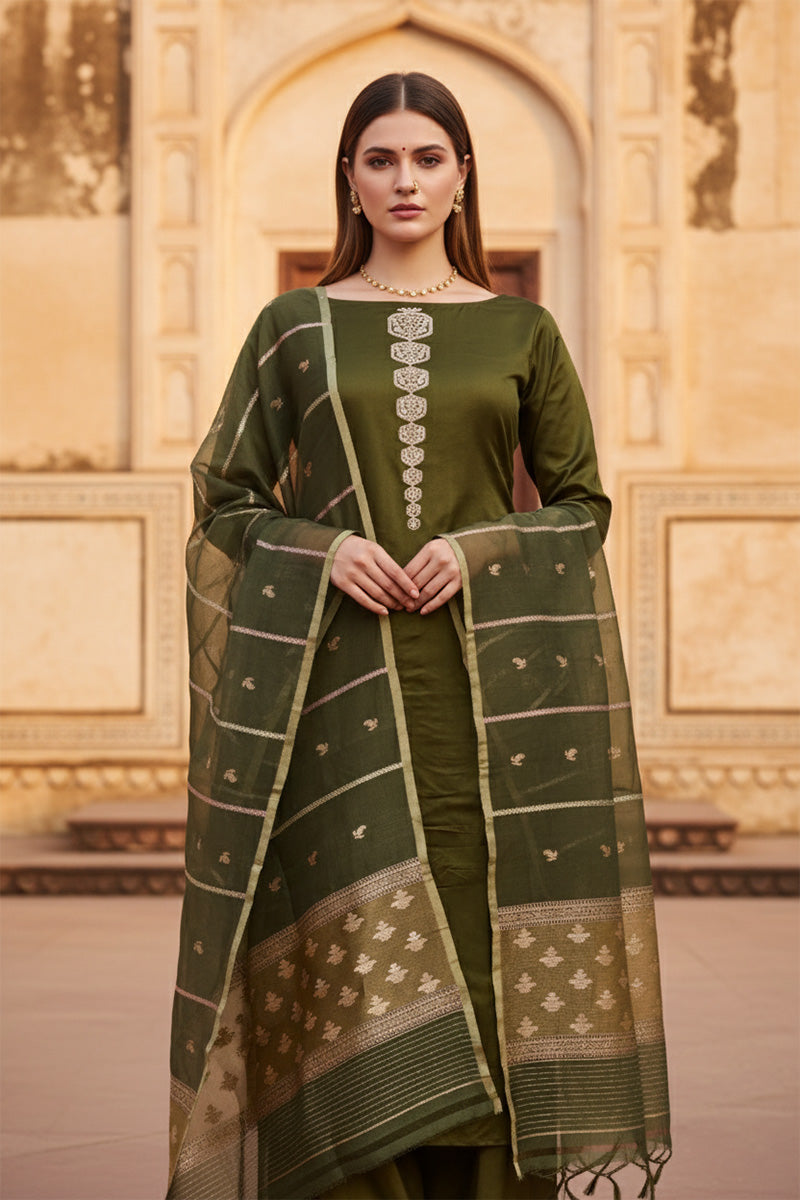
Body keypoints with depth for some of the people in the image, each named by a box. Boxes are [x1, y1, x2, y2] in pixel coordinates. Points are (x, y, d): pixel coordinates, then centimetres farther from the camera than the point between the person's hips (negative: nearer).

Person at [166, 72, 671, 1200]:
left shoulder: (521, 330, 9)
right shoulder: (293, 327, 7)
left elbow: (583, 503, 9)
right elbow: (226, 500, 8)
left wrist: (481, 552, -10)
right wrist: (324, 549, -11)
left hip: (486, 683, 1)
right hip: (340, 679, 0)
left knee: (484, 938, -2)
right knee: (352, 940, -6)